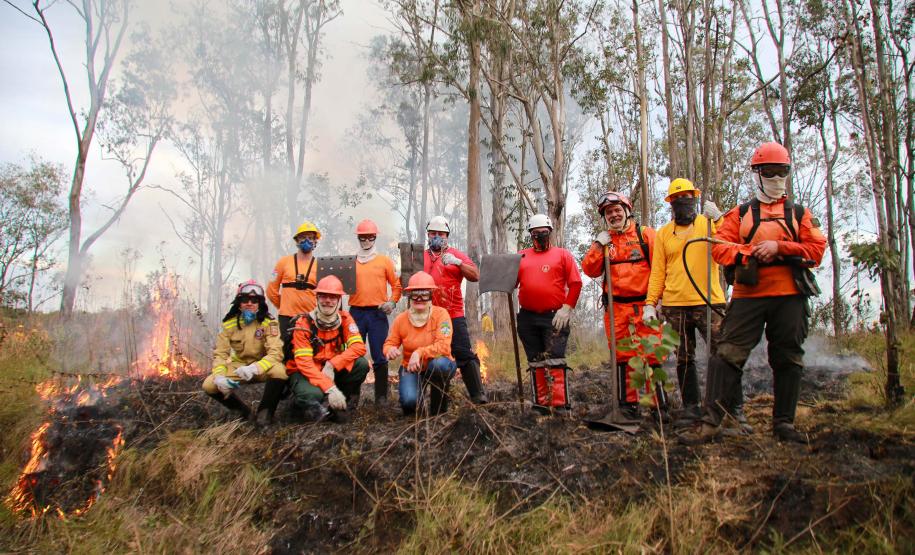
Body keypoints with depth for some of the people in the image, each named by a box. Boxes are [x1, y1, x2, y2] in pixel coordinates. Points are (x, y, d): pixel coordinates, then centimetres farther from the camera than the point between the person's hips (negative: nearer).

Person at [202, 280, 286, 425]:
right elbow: (220, 354, -9)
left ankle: (265, 412, -11)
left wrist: (254, 369, -44)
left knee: (279, 370, -36)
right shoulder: (229, 323, -8)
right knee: (209, 385, -19)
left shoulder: (268, 322, -17)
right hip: (238, 366, 3)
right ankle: (242, 410, 7)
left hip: (263, 367, -3)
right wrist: (219, 376, -30)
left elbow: (275, 353, -26)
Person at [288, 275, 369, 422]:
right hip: (306, 373, -4)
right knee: (312, 394, -37)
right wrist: (330, 388, -33)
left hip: (333, 372, 4)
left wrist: (332, 365, -31)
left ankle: (343, 403, -6)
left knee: (361, 364, -22)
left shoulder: (345, 319, -6)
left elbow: (359, 347, -19)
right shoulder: (304, 323, -17)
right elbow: (304, 362, -24)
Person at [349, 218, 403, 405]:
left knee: (379, 357, 0)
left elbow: (396, 284, 8)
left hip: (378, 313, -1)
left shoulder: (384, 261, 8)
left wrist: (392, 302, -5)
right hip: (356, 312, 1)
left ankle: (381, 396, 7)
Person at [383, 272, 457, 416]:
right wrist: (390, 350, -22)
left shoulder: (441, 314, -16)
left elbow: (443, 346, -25)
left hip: (439, 366, -2)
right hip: (411, 368, 2)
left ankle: (439, 411, -11)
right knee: (409, 400, -26)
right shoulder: (401, 319, -6)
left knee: (439, 363, -38)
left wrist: (420, 353, -36)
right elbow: (389, 344, 2)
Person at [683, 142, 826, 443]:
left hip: (789, 297, 2)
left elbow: (816, 249, 2)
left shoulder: (799, 213, 15)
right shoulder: (740, 213, 13)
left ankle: (784, 423, 20)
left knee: (788, 359, 7)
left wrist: (779, 247, -12)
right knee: (728, 354, -9)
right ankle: (711, 421, -8)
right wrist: (749, 253, -16)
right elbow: (720, 247, 0)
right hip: (748, 295, -2)